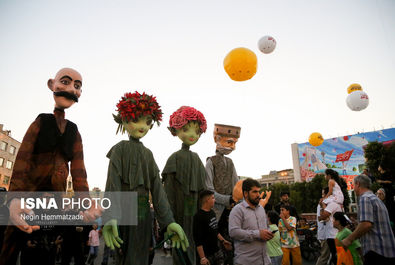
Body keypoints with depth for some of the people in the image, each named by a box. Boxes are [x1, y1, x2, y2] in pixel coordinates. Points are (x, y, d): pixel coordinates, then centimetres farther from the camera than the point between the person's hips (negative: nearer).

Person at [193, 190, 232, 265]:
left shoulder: (212, 212, 9)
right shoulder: (198, 217, -17)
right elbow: (198, 239, -19)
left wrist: (223, 241, 16)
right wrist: (202, 258, -20)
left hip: (217, 251, 7)